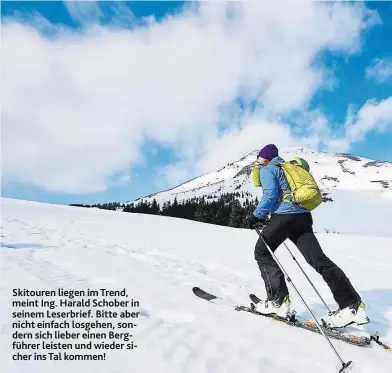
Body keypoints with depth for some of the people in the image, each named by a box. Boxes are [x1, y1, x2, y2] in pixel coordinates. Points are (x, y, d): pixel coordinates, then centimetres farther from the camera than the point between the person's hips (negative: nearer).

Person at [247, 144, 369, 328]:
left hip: (284, 215, -8)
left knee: (262, 252, 7)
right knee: (318, 259, 4)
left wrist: (257, 215, -3)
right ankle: (352, 305, -1)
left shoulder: (267, 169, 4)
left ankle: (278, 301, -2)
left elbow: (270, 194, -12)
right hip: (303, 216, 8)